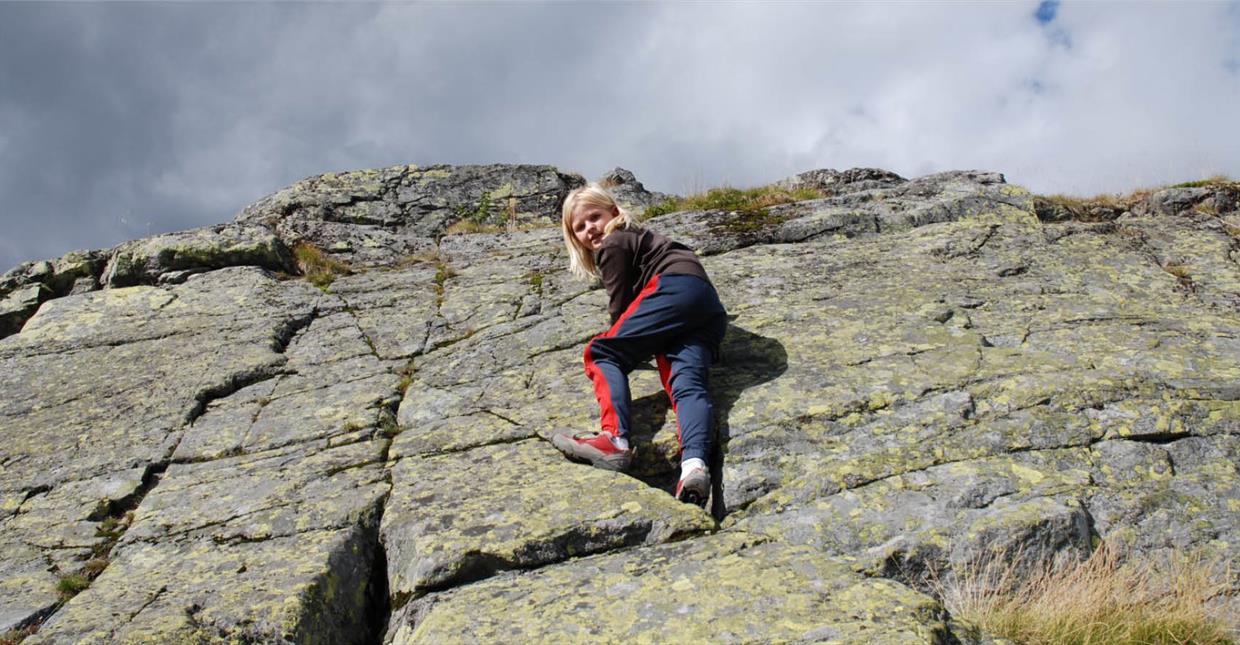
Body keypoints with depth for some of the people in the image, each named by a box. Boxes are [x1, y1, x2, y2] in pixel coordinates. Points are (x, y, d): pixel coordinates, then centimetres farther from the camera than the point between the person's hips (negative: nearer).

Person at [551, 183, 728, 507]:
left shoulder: (612, 245, 10)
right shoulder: (636, 238, 38)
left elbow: (620, 305, 8)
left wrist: (617, 339, 24)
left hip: (677, 288, -8)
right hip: (709, 310, 9)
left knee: (602, 353, -9)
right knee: (687, 383, -13)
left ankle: (615, 438, -31)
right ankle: (695, 464, -41)